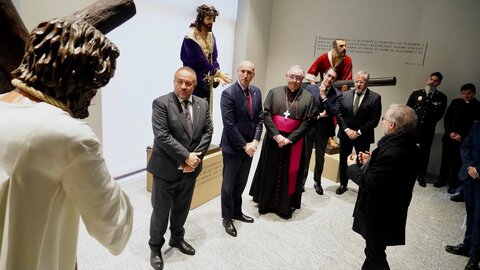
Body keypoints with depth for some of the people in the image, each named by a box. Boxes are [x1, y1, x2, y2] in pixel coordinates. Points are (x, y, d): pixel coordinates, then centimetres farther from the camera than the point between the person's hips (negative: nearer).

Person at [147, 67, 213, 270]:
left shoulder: (202, 105, 4)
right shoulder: (161, 103, -12)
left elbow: (207, 132, 2)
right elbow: (162, 136, -20)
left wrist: (195, 156, -12)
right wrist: (186, 156, -20)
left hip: (191, 167, 5)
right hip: (166, 168, -4)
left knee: (182, 208, 20)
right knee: (161, 210, 9)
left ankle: (177, 238, 43)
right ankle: (155, 246, 30)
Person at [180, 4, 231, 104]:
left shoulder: (211, 36, 10)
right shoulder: (191, 36, -11)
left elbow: (214, 58, 9)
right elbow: (199, 60, -17)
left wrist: (216, 76, -6)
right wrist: (218, 73, -18)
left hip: (208, 82, 6)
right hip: (195, 81, -6)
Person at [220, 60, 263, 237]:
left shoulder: (257, 92, 4)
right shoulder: (228, 93, -16)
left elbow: (260, 118, 6)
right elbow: (229, 125, -20)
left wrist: (255, 141, -7)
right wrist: (244, 145, -16)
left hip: (249, 146, 6)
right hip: (233, 147, -6)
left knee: (241, 183, 19)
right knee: (228, 185, 8)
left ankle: (237, 211, 37)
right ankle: (227, 218, 25)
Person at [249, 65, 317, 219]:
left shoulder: (308, 97, -2)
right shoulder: (274, 92, 1)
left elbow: (307, 121, -6)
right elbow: (266, 114, -4)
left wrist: (290, 138, -14)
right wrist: (276, 135, -15)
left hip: (294, 142, -1)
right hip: (273, 139, 1)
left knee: (289, 173, 7)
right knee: (270, 171, 10)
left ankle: (285, 206, 22)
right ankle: (266, 202, 26)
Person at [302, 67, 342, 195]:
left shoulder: (337, 94, -3)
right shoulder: (310, 88, -3)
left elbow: (334, 112, -14)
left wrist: (324, 97, -19)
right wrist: (317, 115, -15)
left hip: (323, 130, 1)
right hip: (309, 127, 0)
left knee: (320, 157, 14)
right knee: (305, 156, 10)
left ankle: (317, 182, 31)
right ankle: (302, 180, 25)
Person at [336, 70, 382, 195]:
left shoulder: (375, 97, -7)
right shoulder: (345, 95, 1)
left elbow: (374, 119, -10)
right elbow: (339, 114, -1)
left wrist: (359, 132, -15)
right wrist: (347, 129, -11)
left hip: (363, 136, -3)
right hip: (345, 134, 3)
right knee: (344, 160, 14)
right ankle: (343, 184, 30)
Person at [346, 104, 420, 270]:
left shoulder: (392, 152, -33)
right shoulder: (407, 144, -2)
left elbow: (369, 184, -28)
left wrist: (352, 166, -13)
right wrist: (371, 161, 4)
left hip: (380, 213, -9)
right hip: (391, 208, 9)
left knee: (375, 252, 12)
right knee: (374, 250, 27)